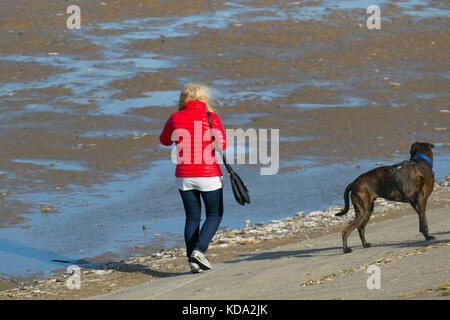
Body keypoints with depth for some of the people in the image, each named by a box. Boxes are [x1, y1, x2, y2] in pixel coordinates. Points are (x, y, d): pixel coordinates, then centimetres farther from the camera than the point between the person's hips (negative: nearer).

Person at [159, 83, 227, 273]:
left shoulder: (175, 118, 1)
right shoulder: (211, 118, -8)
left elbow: (165, 140, 17)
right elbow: (222, 144, -9)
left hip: (184, 177, 3)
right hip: (209, 175, -3)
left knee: (192, 217, 14)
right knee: (215, 215, 12)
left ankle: (192, 261, 6)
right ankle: (199, 250, -8)